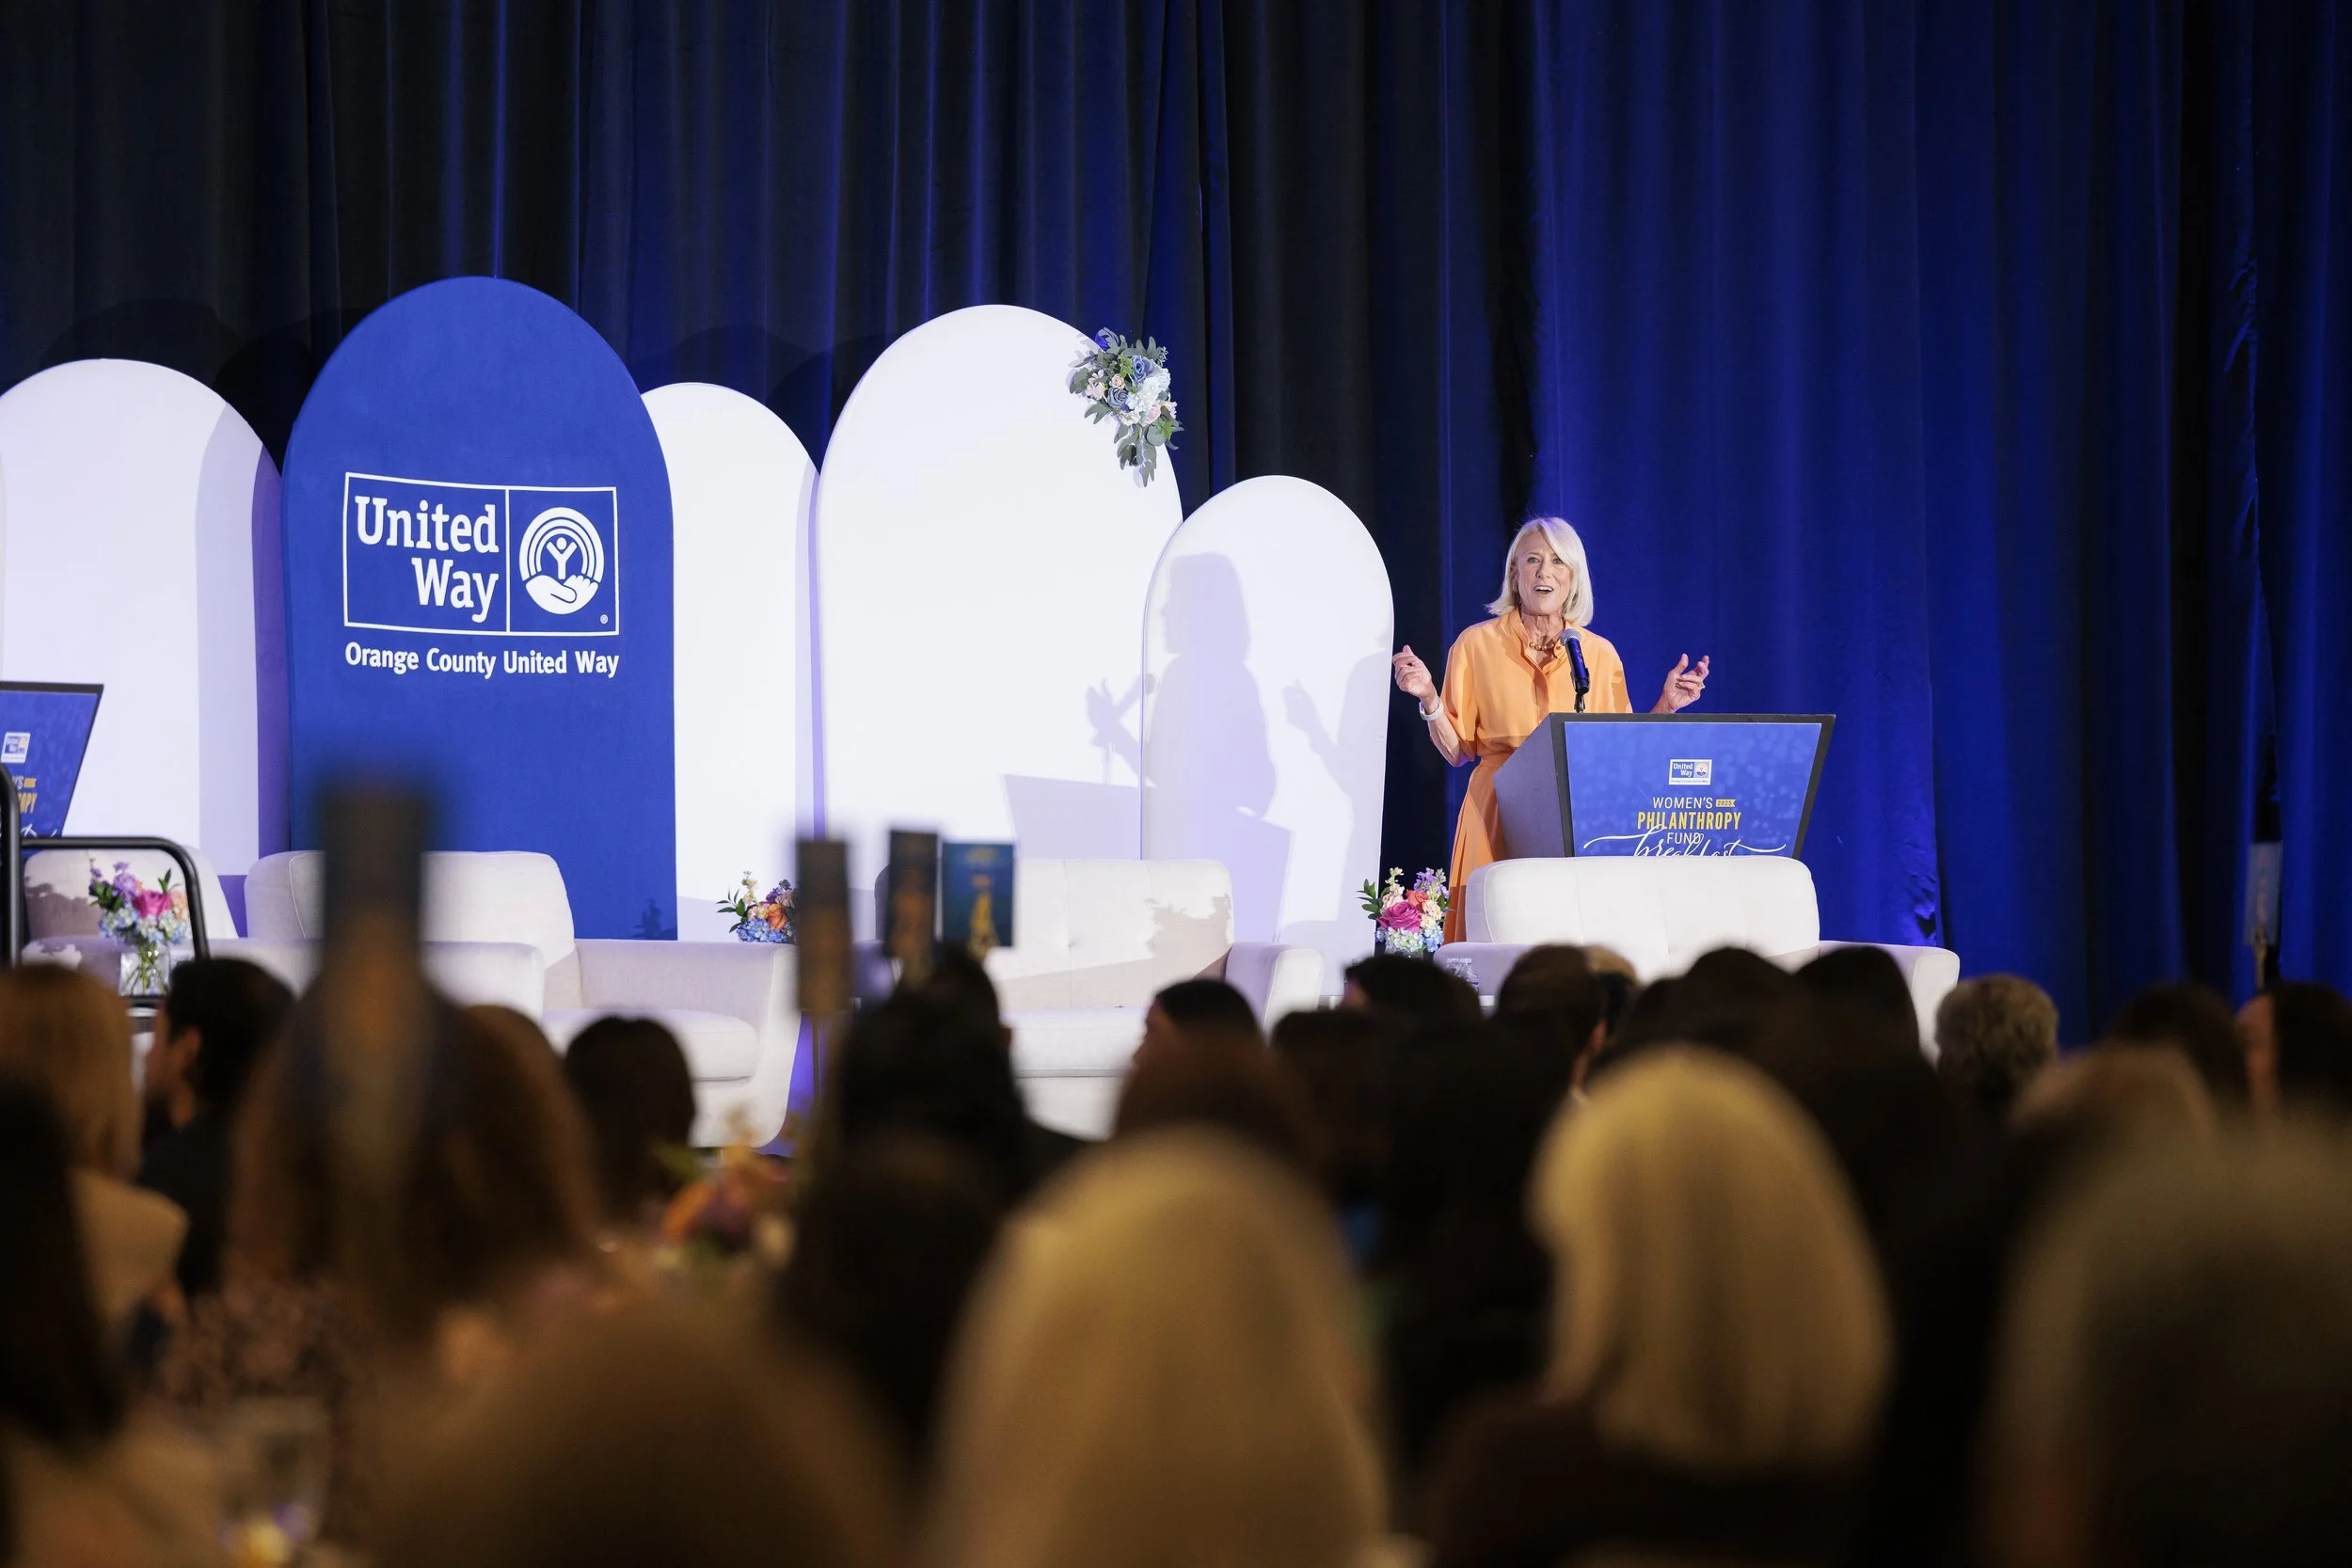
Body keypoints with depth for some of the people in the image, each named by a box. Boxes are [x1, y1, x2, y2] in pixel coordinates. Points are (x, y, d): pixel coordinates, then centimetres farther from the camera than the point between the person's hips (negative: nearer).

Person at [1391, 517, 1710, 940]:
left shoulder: (1599, 653, 9)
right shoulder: (1477, 644, 3)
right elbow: (1456, 751, 4)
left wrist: (1665, 705, 2)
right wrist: (1428, 698, -11)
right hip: (1501, 823, -2)